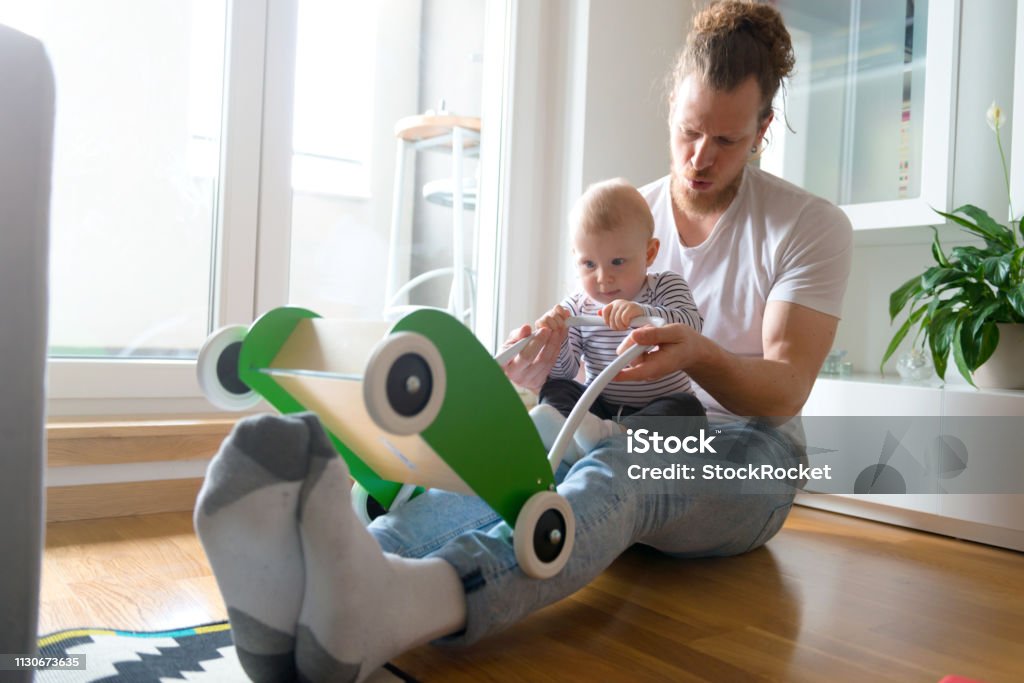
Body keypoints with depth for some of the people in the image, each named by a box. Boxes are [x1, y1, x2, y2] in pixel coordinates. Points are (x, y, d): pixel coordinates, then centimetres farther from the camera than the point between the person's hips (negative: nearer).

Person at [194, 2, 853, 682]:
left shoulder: (812, 226, 0)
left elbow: (786, 390, -10)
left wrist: (697, 353, -31)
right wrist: (551, 353, -16)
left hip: (743, 454, -3)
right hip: (627, 438, 3)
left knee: (616, 471, -41)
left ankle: (400, 605, -70)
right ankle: (305, 586, -62)